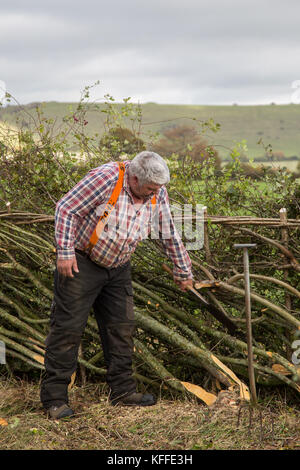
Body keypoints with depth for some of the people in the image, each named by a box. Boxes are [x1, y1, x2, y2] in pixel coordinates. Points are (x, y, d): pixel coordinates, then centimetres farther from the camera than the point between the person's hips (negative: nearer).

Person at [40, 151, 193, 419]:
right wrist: (65, 253, -23)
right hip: (81, 263, -6)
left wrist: (183, 271, 17)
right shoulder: (106, 178, -24)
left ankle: (123, 391, 17)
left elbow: (170, 235, 9)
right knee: (68, 326, -5)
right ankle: (54, 398, 0)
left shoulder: (158, 194, -5)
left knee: (121, 327, 7)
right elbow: (66, 209, -19)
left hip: (118, 267, 6)